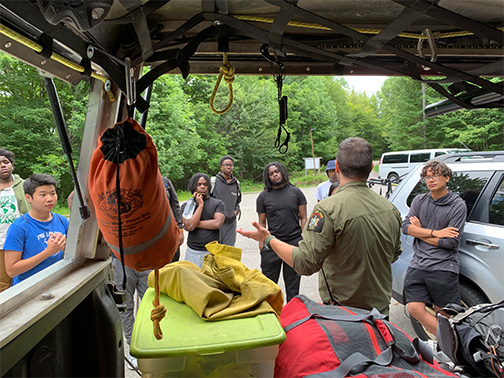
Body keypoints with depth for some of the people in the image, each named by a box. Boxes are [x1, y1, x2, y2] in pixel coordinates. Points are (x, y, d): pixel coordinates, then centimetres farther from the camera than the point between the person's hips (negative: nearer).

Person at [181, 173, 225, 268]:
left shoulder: (218, 203, 3)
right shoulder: (186, 205, 5)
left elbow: (217, 224, -12)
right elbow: (189, 226, -11)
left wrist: (196, 223, -7)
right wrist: (200, 205, -7)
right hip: (193, 253, 1)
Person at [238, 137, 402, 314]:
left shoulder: (328, 210, -25)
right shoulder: (390, 209, -3)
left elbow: (305, 262, -25)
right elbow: (394, 255, 11)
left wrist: (268, 239, -13)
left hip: (343, 312, -6)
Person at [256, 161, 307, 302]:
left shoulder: (296, 192, 4)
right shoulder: (263, 196, 4)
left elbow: (303, 218, 5)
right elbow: (262, 223, 6)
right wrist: (261, 244, -1)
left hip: (294, 241, 0)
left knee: (293, 281, 12)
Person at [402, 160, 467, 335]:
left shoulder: (458, 205, -3)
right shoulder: (419, 200, 9)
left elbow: (450, 242, -10)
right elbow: (405, 227, -3)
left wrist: (419, 232, -5)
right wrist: (435, 232, -13)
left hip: (444, 267, -3)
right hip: (418, 264, 4)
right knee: (414, 308, -4)